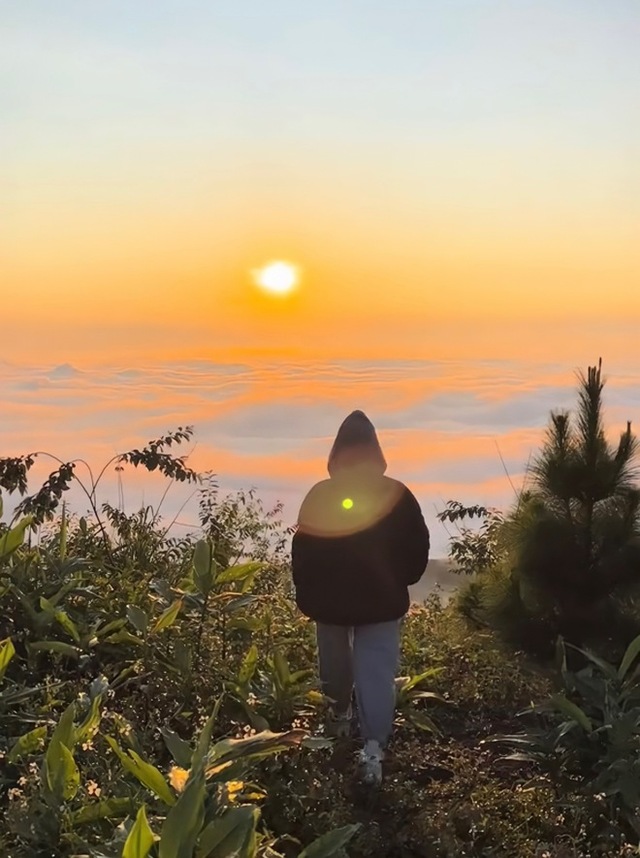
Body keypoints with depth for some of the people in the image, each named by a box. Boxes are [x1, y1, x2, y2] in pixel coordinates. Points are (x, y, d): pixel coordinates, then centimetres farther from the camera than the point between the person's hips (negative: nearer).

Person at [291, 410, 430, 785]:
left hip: (330, 602, 1)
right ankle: (374, 747, -12)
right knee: (378, 672, -1)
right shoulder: (396, 495, -9)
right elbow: (417, 549, -3)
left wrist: (309, 599, 7)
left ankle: (339, 716, 42)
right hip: (381, 601, -1)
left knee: (335, 666, 22)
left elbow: (301, 554, -3)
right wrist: (398, 583, 12)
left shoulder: (318, 497, -8)